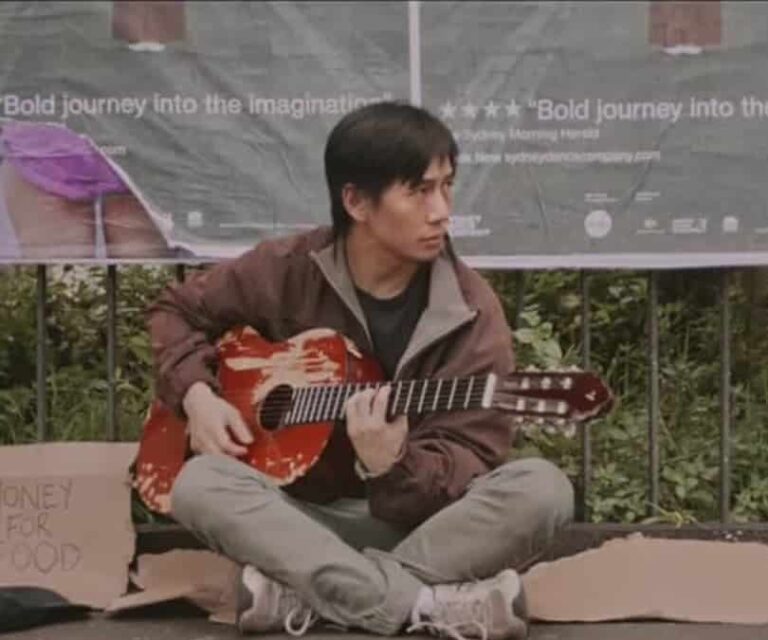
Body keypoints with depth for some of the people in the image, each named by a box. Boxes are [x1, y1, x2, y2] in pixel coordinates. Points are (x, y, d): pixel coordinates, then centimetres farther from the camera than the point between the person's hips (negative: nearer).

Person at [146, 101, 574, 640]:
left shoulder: (471, 312, -9)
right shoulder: (287, 270, -4)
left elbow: (472, 463, -15)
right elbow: (177, 309, 12)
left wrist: (393, 466, -36)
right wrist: (197, 394, -6)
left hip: (426, 522, -1)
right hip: (305, 519, 1)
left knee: (542, 489, -30)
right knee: (200, 483, -29)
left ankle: (301, 596, -29)